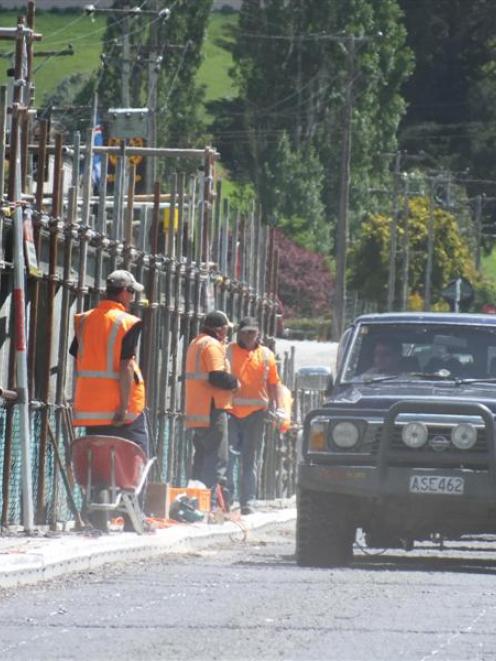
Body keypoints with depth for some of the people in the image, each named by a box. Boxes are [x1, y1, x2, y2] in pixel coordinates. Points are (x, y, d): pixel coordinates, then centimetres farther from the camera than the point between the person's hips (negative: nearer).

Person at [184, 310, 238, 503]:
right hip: (212, 410, -10)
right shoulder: (213, 345, -12)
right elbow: (217, 377, -22)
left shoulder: (196, 343, 19)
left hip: (196, 412, 10)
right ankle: (210, 502, -16)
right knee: (217, 460, -9)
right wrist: (234, 383, -4)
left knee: (201, 457, 16)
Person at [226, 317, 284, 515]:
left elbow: (274, 383, 14)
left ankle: (248, 502, 7)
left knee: (250, 460, 5)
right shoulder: (228, 351, 4)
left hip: (255, 413, 2)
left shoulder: (266, 355, 11)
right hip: (231, 411, -2)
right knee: (229, 455, -9)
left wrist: (280, 408, 3)